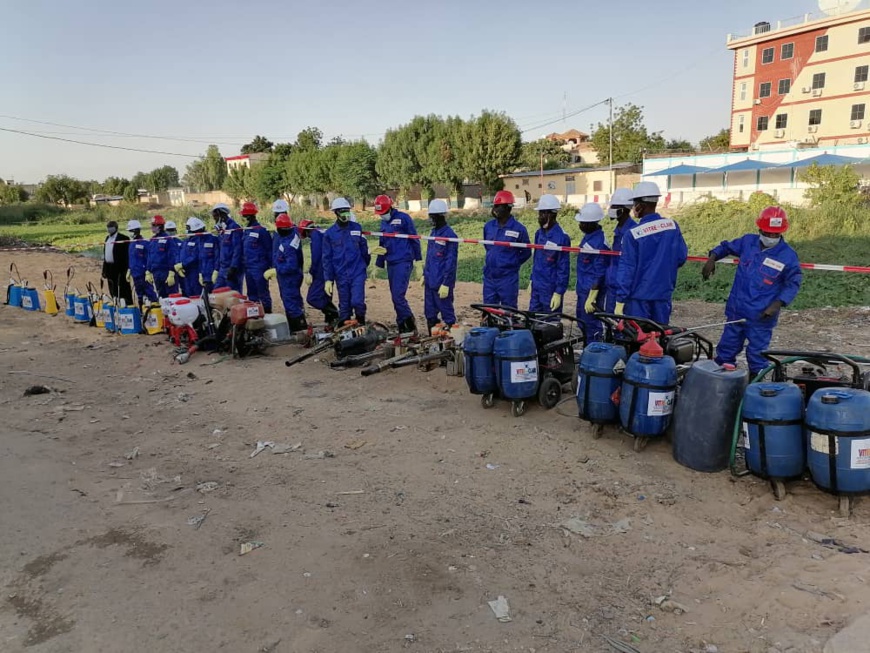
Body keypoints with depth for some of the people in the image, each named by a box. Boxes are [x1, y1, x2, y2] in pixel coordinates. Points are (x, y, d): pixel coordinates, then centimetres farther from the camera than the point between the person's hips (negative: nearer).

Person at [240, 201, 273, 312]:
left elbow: (269, 249, -9)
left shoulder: (261, 230, -10)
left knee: (263, 294, -3)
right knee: (252, 294, 13)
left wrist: (272, 266, -10)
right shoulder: (246, 231, 13)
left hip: (259, 268, -8)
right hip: (248, 268, 8)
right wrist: (243, 264, 16)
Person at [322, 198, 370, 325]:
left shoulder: (357, 228, 3)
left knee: (357, 301, -13)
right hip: (341, 275, 1)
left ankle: (361, 324, 13)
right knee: (344, 306, 8)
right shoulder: (329, 233, 1)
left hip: (358, 273, 0)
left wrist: (366, 264, 22)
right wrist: (328, 279, -2)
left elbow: (364, 248, 14)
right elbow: (327, 258, 2)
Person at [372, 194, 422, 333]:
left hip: (403, 262, -7)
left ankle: (411, 326, -5)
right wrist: (378, 265, 22)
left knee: (398, 296, -16)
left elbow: (415, 240, -4)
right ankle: (403, 328, 14)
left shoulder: (403, 218, -5)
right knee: (395, 297, 7)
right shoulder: (384, 222, 16)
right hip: (390, 264, 7)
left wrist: (418, 261, -6)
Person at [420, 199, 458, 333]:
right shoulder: (433, 233, 13)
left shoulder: (450, 235, -13)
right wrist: (424, 274, 21)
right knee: (430, 313, 14)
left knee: (447, 313, 0)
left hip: (442, 283, -9)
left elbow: (451, 262, -16)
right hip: (430, 281, 9)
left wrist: (446, 284, -18)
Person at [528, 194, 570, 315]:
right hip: (536, 288, 7)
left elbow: (564, 268, -14)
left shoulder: (561, 237, -15)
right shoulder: (539, 233, 6)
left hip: (551, 290, -7)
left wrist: (558, 293, -16)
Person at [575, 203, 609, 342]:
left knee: (591, 326, -3)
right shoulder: (588, 236, 10)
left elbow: (599, 273, -21)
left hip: (591, 290, -10)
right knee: (582, 322, 19)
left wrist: (591, 298, -21)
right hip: (582, 289, 10)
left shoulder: (599, 242, -20)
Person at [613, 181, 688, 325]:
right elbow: (682, 257, 5)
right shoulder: (672, 226, -2)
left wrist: (620, 301, -8)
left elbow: (626, 269, -13)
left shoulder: (633, 234, -14)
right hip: (663, 293, 4)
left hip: (639, 296, -4)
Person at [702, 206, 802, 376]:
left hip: (761, 316, -4)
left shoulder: (788, 255, -9)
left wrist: (777, 304, -16)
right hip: (736, 311, 4)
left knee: (757, 355, 4)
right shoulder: (747, 241, 1)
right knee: (726, 349, 13)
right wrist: (713, 258, 2)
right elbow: (727, 246, 19)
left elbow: (793, 283, -5)